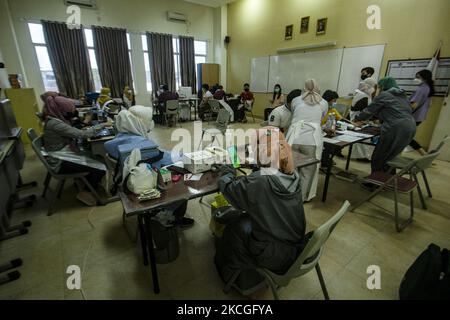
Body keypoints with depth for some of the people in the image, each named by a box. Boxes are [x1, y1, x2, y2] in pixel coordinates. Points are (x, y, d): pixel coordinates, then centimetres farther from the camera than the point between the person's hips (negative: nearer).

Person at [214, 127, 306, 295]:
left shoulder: (258, 182, -31)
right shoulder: (293, 174, -11)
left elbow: (227, 187, -14)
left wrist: (228, 171, 5)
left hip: (275, 258, -6)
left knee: (235, 225, 13)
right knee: (246, 217, 17)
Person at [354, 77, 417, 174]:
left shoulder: (383, 95, 2)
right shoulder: (403, 96, 24)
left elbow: (369, 110, 5)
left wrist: (357, 118, 20)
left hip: (396, 129, -8)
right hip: (410, 128, 8)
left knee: (379, 158, 2)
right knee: (390, 157, 17)